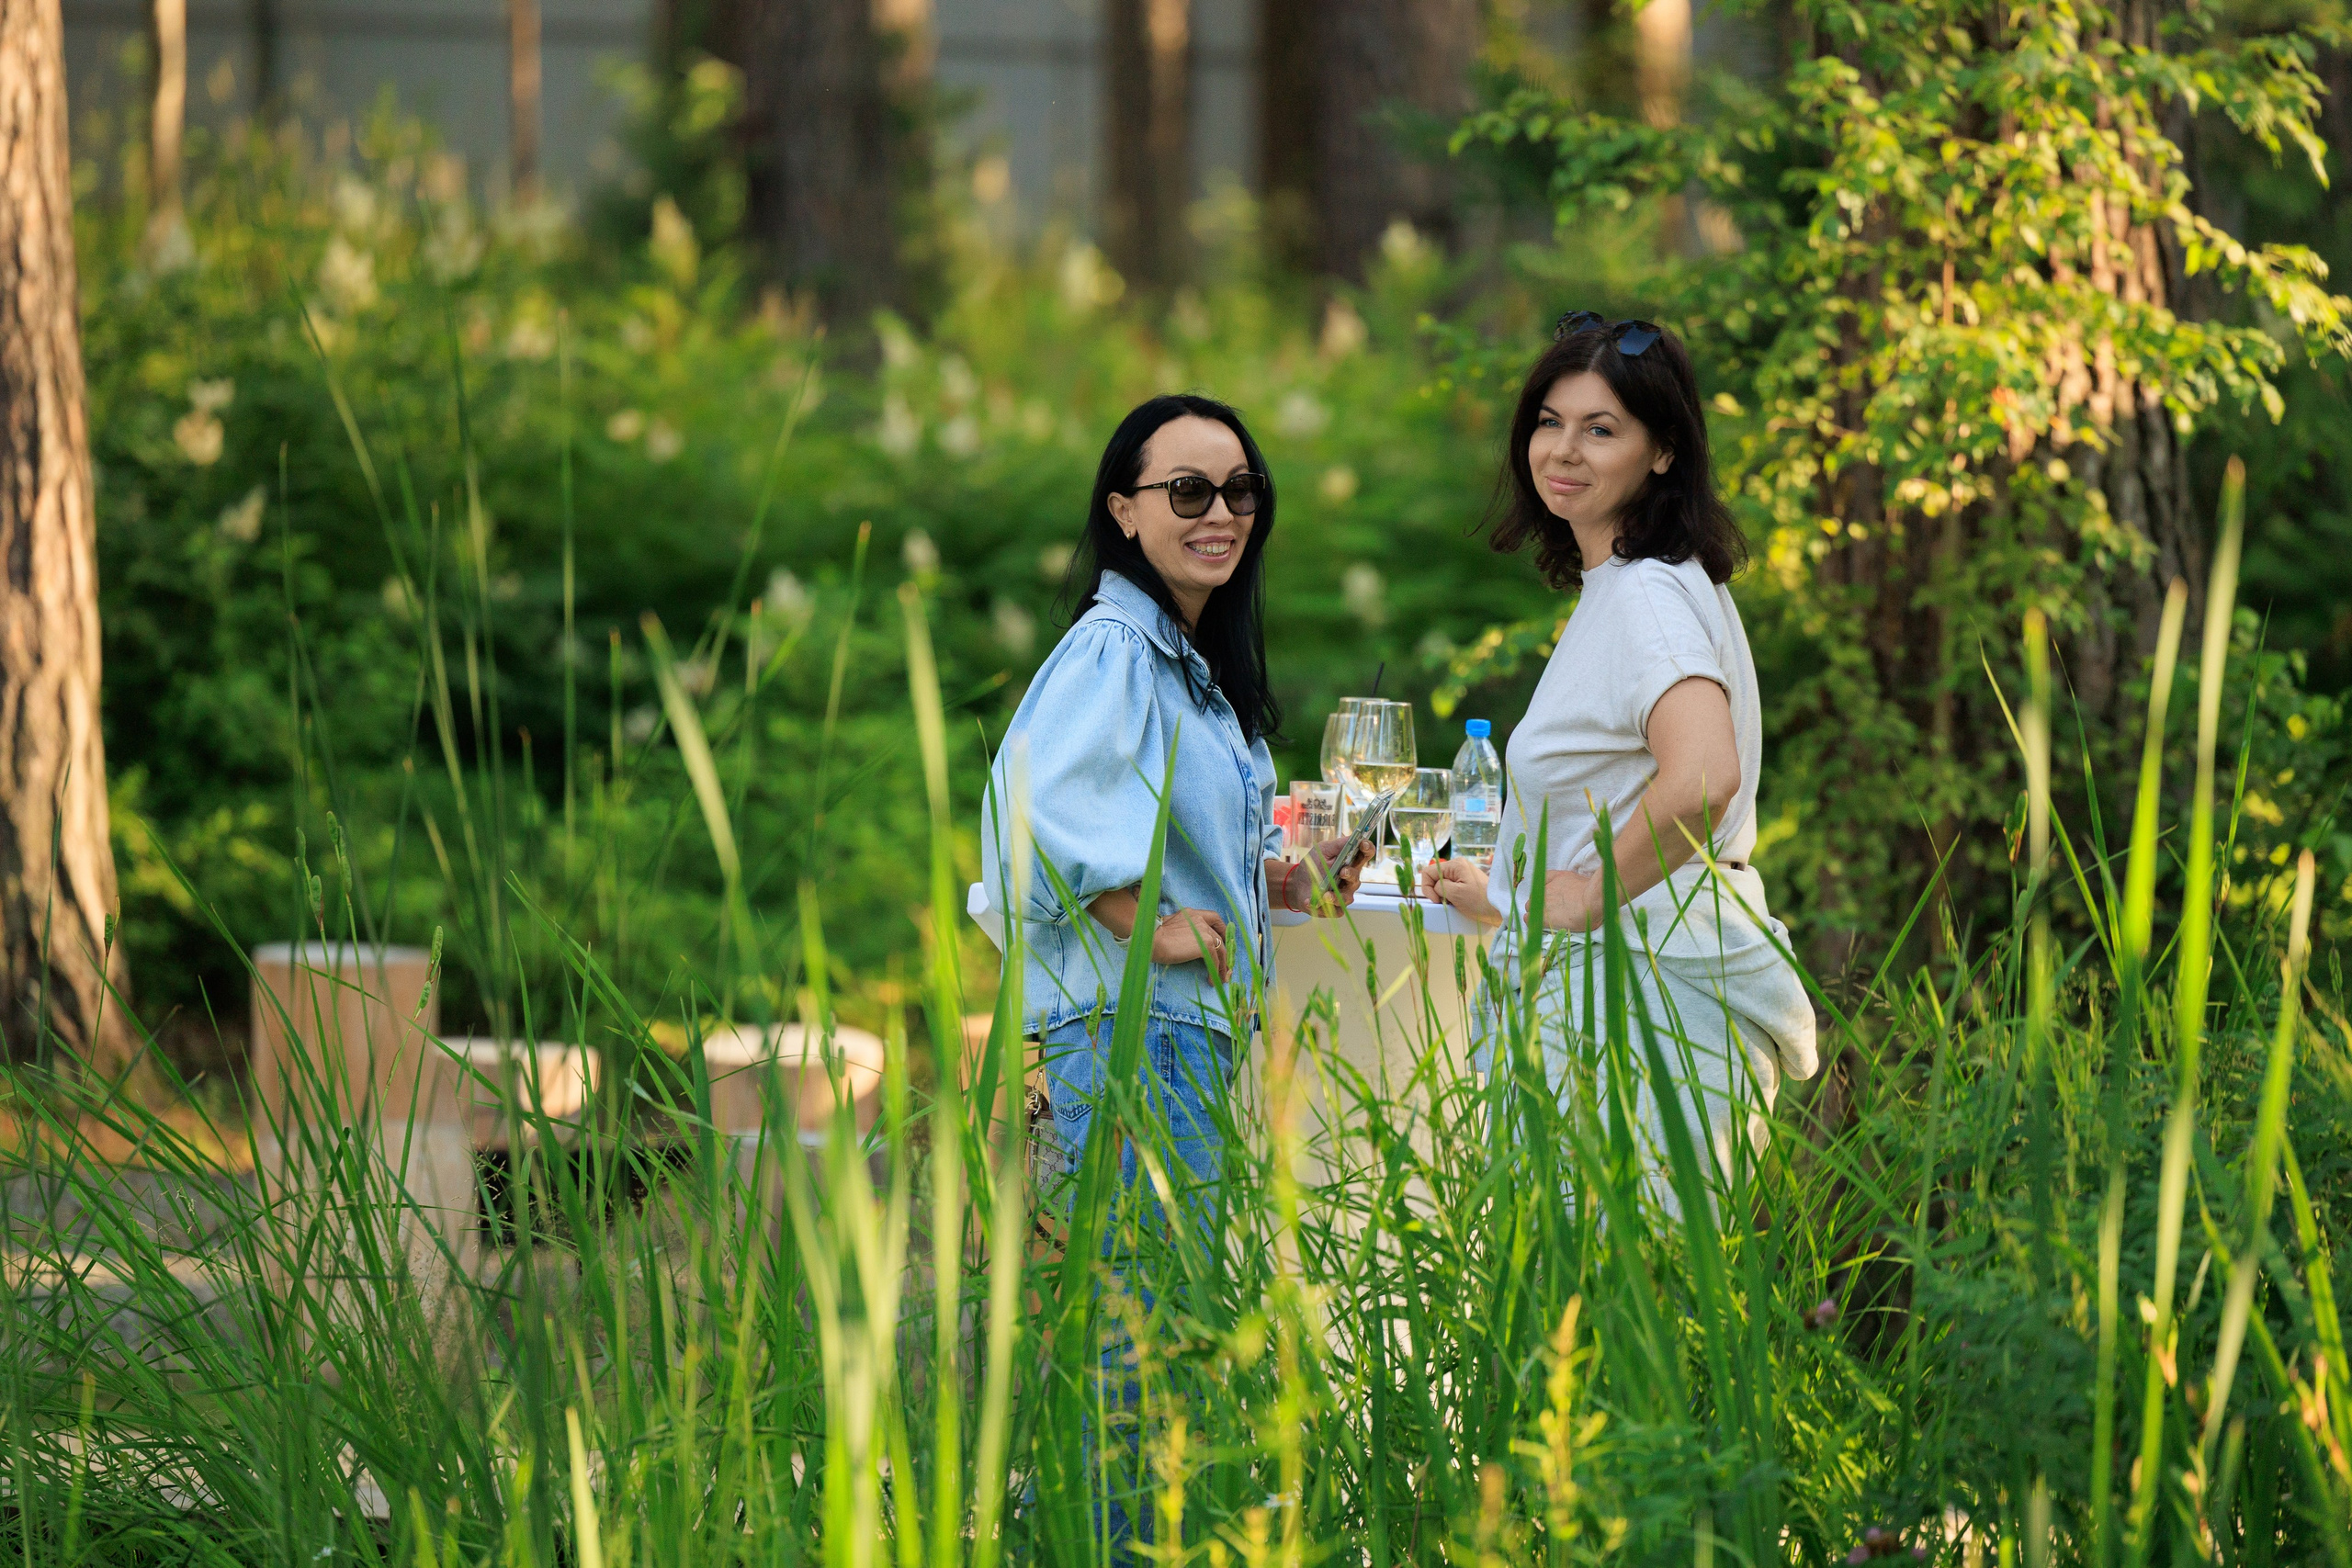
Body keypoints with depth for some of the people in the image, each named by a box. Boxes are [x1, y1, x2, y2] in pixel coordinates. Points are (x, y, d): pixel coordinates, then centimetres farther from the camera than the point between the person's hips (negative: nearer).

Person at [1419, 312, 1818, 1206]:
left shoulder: (1647, 598, -14)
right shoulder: (1622, 588, 18)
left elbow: (1703, 776, -33)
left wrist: (1591, 895, -20)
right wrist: (1505, 901, 32)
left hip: (1645, 998, -10)